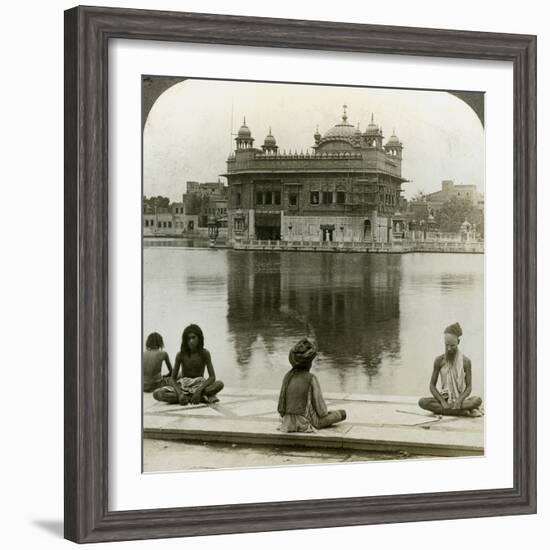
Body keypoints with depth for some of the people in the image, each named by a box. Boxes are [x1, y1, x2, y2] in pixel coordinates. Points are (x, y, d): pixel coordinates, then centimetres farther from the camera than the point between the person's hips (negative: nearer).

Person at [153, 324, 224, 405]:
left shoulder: (204, 353, -9)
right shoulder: (181, 355, -8)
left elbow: (212, 377, -13)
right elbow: (173, 379, -7)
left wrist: (199, 390, -28)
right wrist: (180, 393, -27)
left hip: (199, 385, -2)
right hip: (183, 386, 2)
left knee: (219, 384, -33)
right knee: (156, 394, -28)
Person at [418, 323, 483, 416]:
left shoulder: (466, 361, -1)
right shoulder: (439, 360, 1)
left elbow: (468, 386, -1)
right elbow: (432, 385, 2)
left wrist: (459, 400, -22)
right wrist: (442, 401, -15)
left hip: (460, 399, -1)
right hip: (444, 398, 1)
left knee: (477, 400, -32)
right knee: (422, 402, -30)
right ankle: (463, 412, -33)